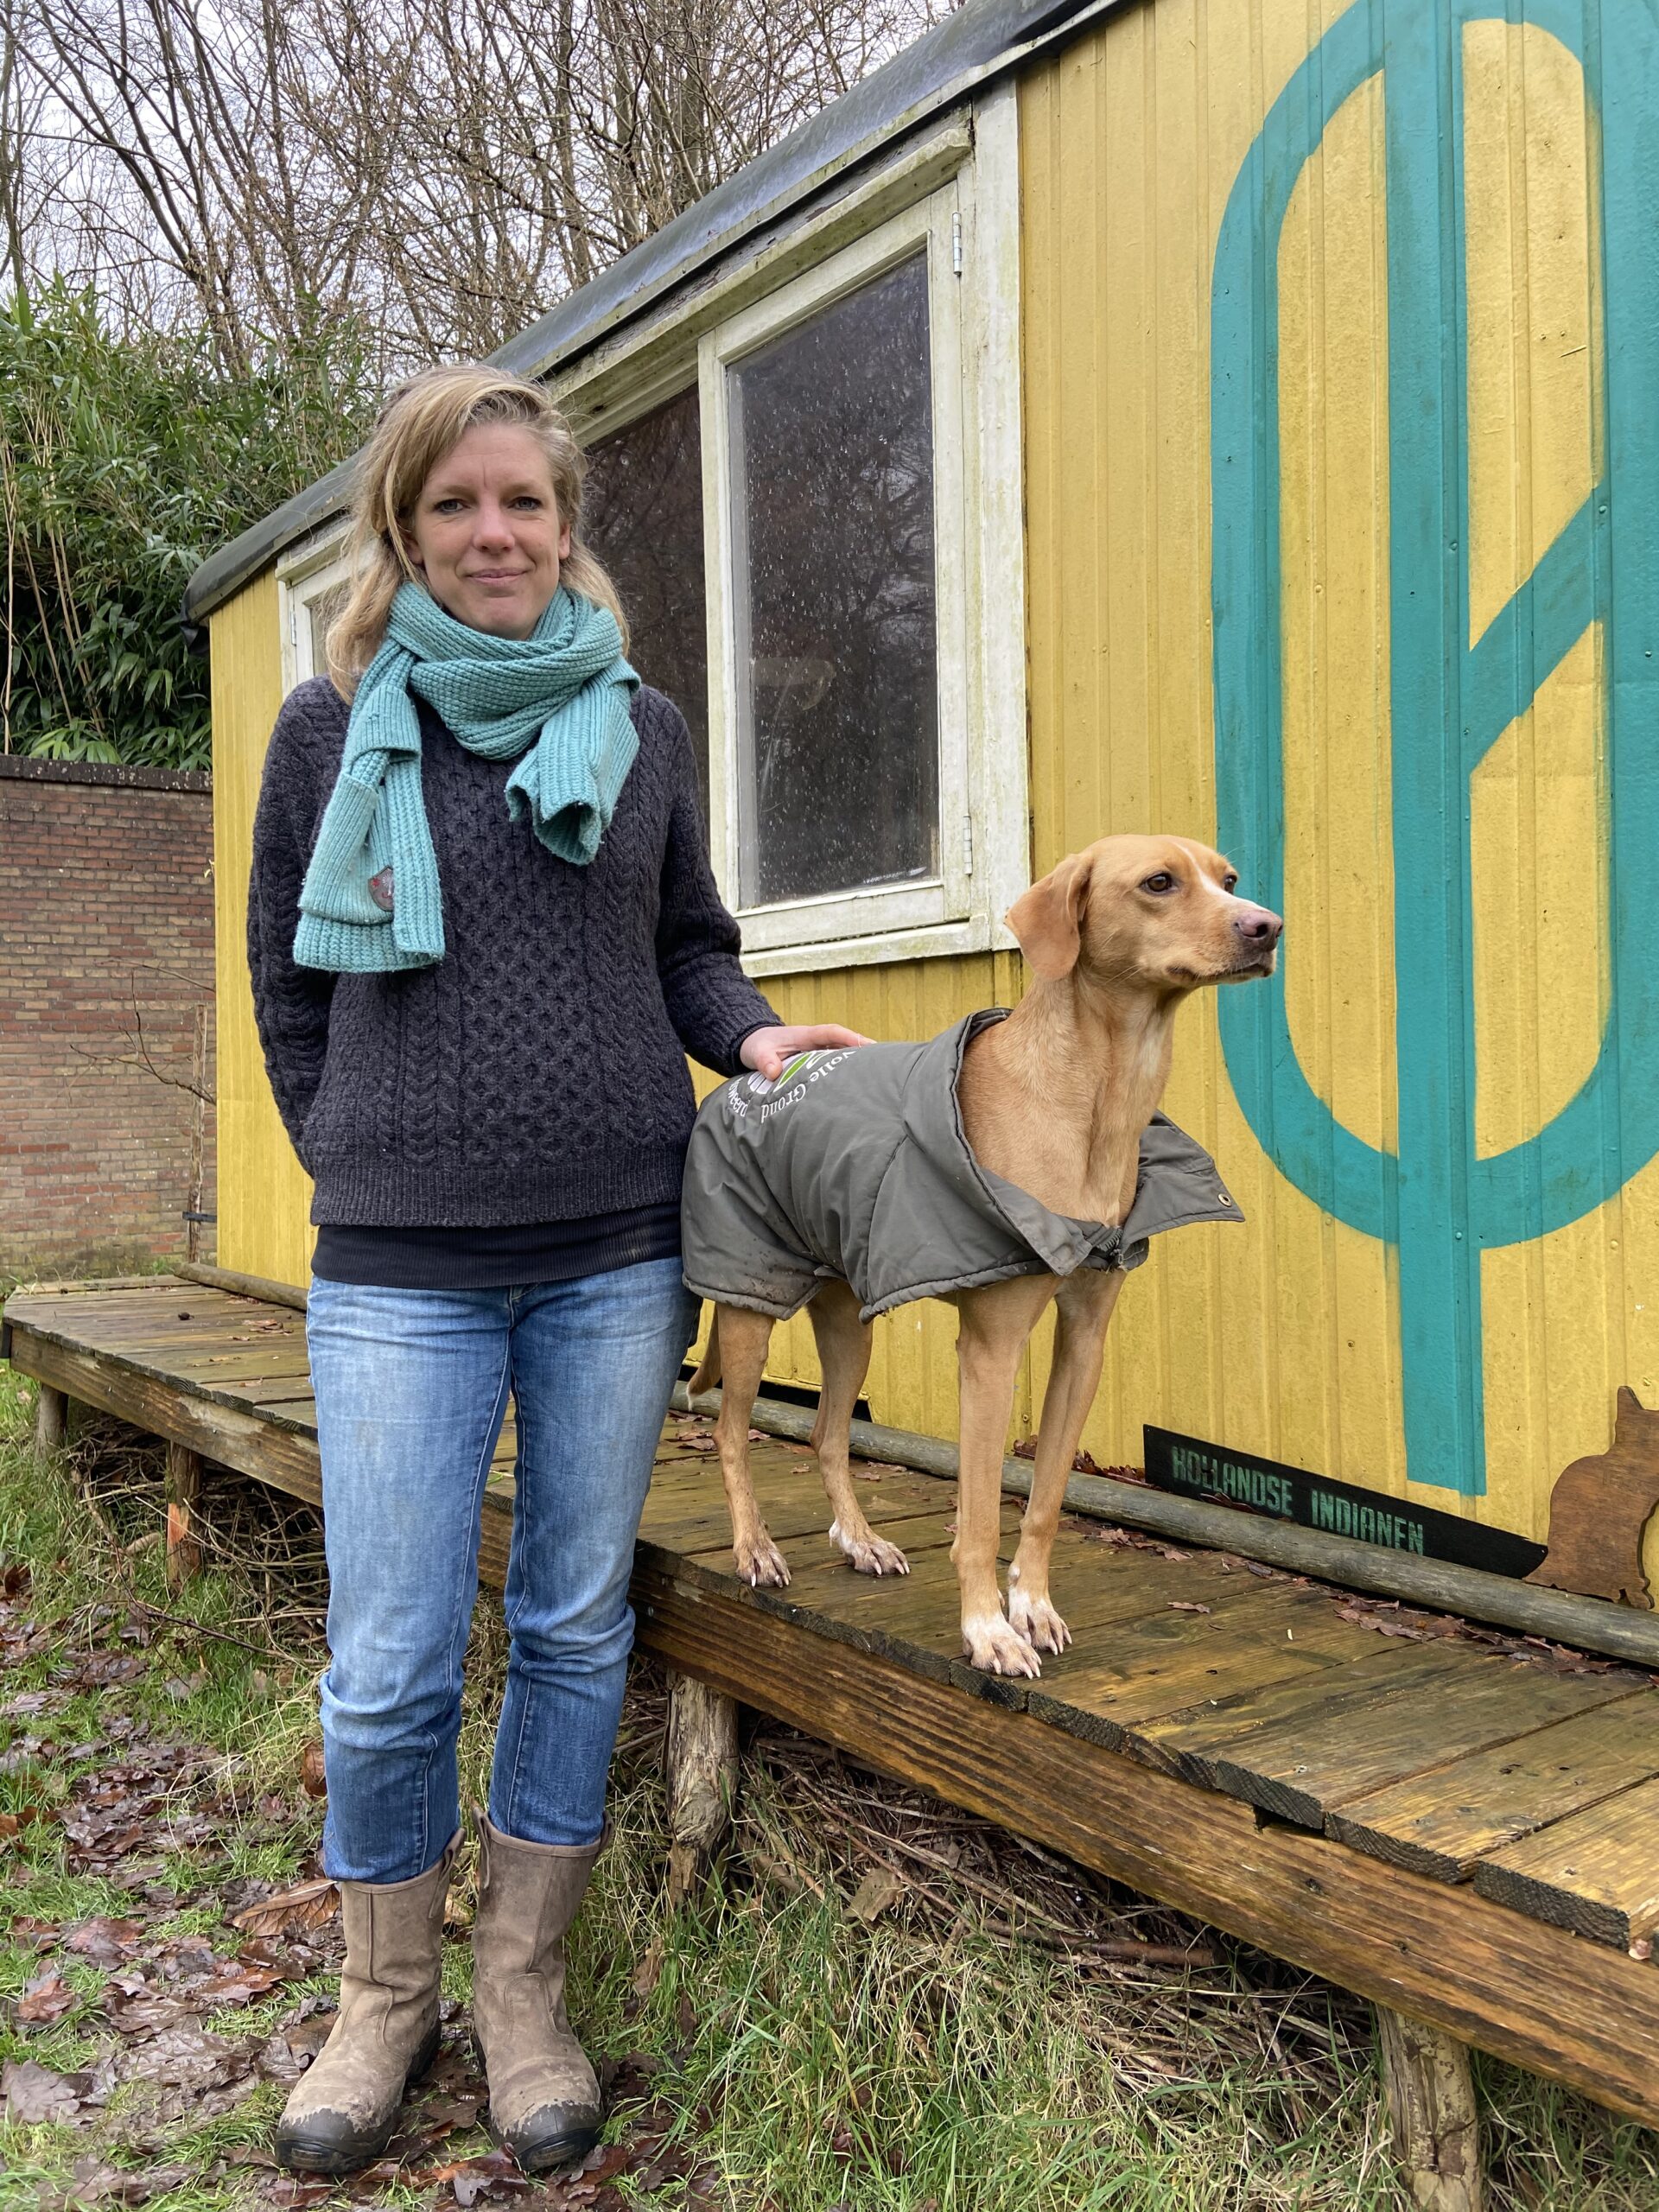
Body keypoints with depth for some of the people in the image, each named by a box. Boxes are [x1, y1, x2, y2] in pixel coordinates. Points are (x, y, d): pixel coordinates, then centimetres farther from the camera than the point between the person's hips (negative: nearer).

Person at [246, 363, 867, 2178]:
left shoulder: (640, 728, 8)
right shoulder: (329, 731, 4)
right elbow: (290, 993, 9)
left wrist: (749, 1036, -3)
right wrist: (363, 1171, 4)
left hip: (615, 1257, 2)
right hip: (402, 1273, -1)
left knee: (576, 1632, 11)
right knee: (389, 1669, 2)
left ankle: (521, 1987, 30)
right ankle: (384, 1999, 28)